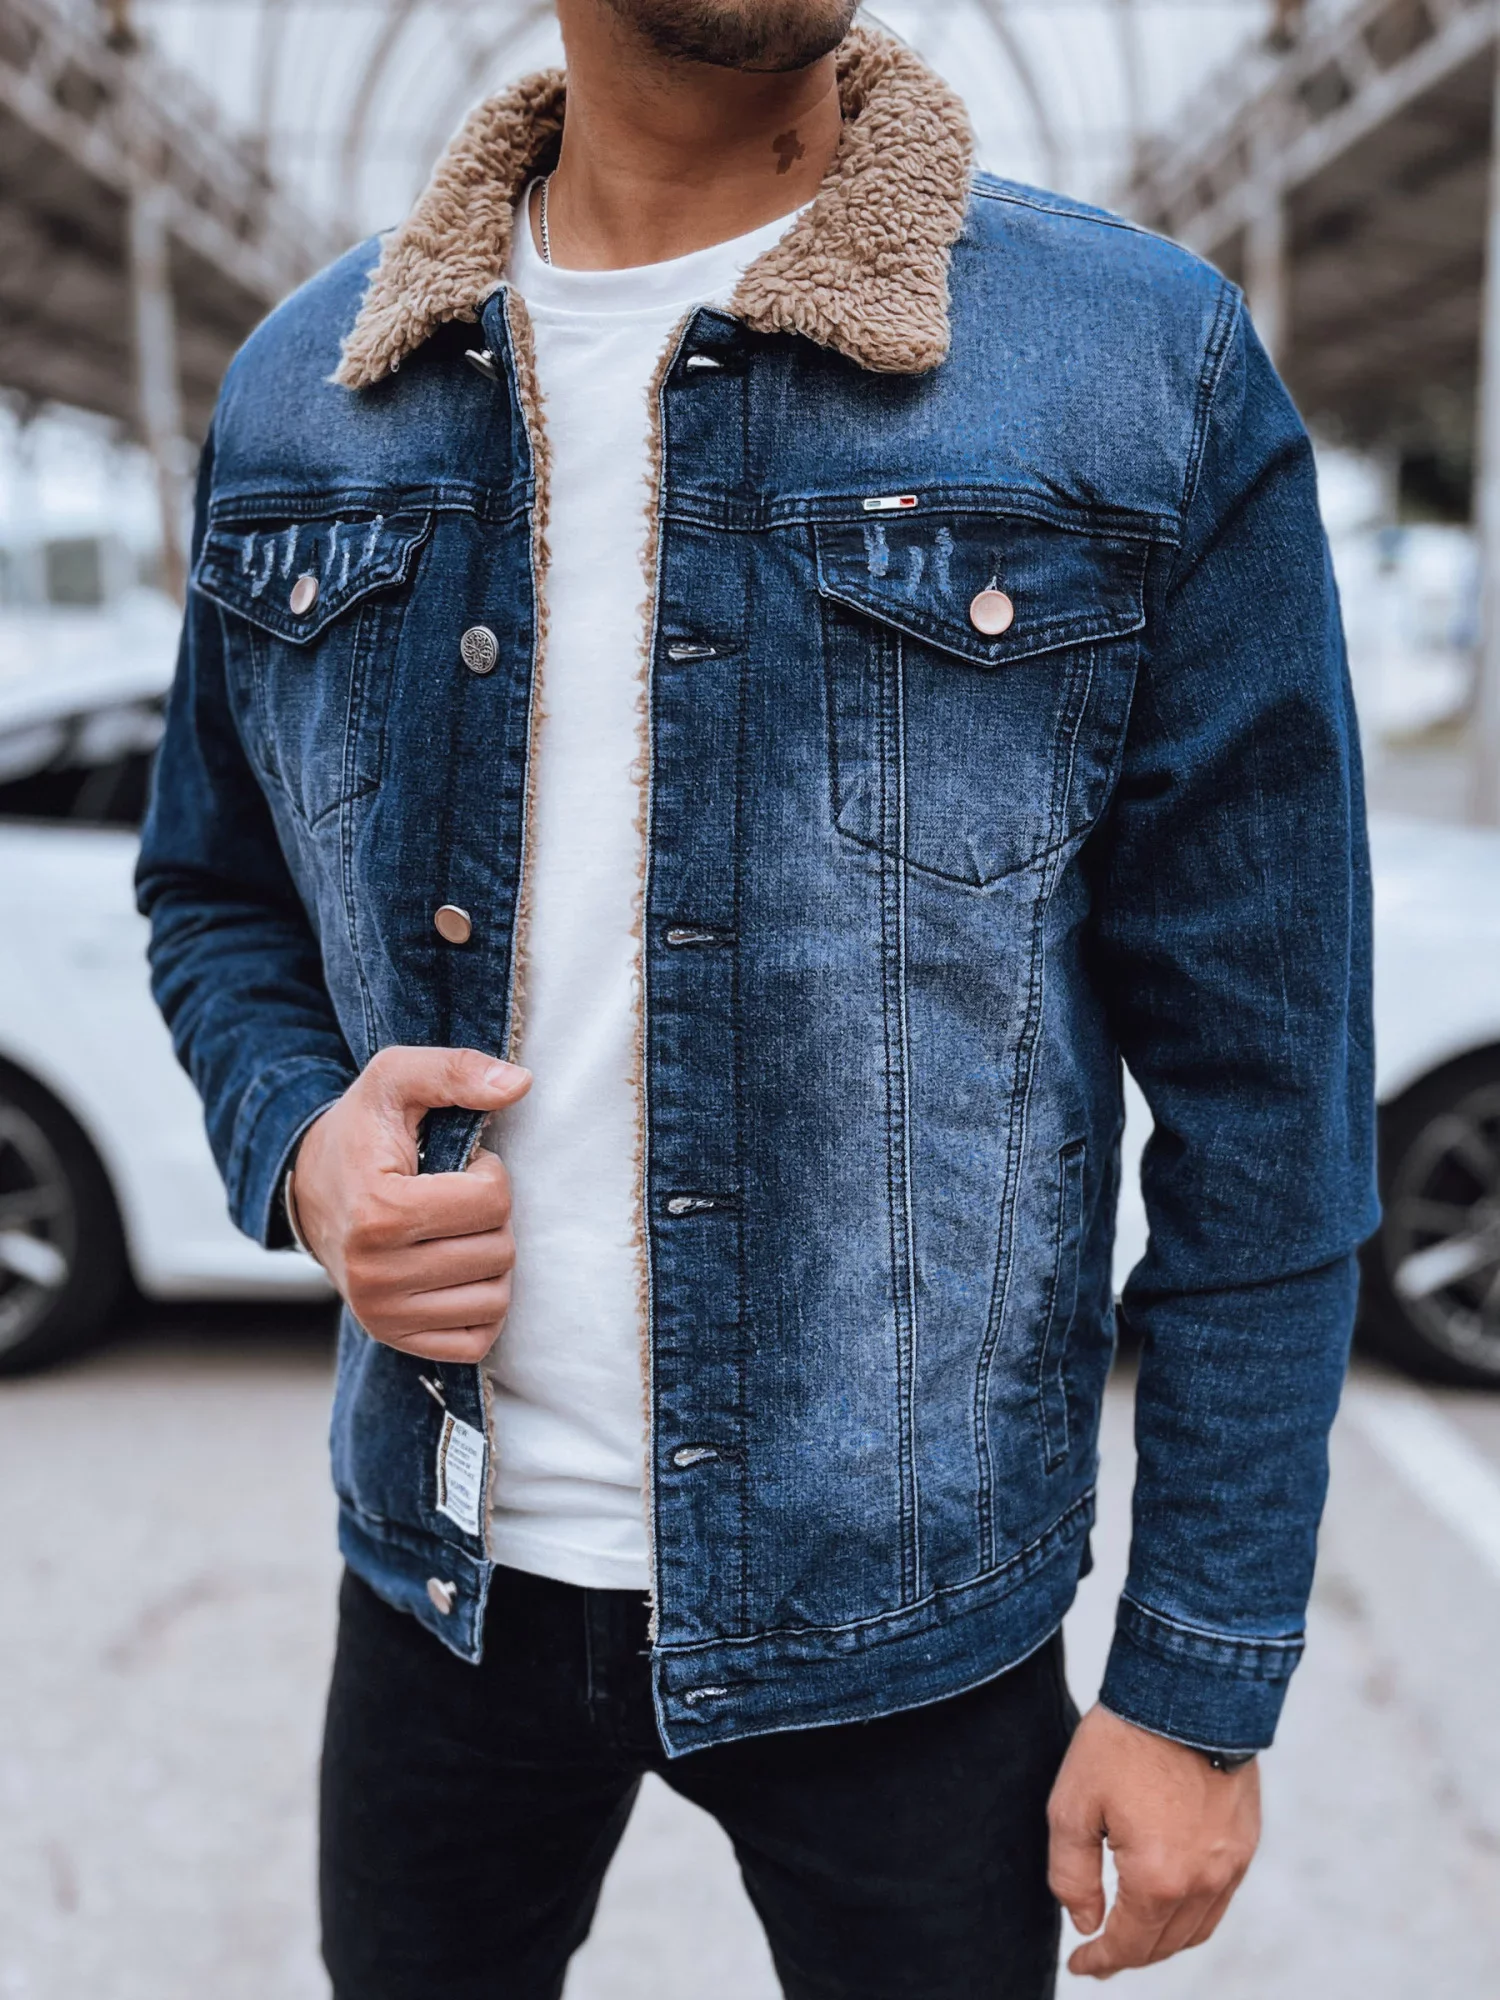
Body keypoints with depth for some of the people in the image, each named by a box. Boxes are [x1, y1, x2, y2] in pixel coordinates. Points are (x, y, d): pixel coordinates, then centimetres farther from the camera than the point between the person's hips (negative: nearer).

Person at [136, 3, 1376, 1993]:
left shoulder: (1155, 373, -12)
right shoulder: (303, 389, 0)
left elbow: (1260, 1098, -10)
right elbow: (212, 892, 12)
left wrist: (1203, 1678, -8)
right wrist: (300, 1145, -10)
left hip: (894, 1605, -3)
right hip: (445, 1566, 4)